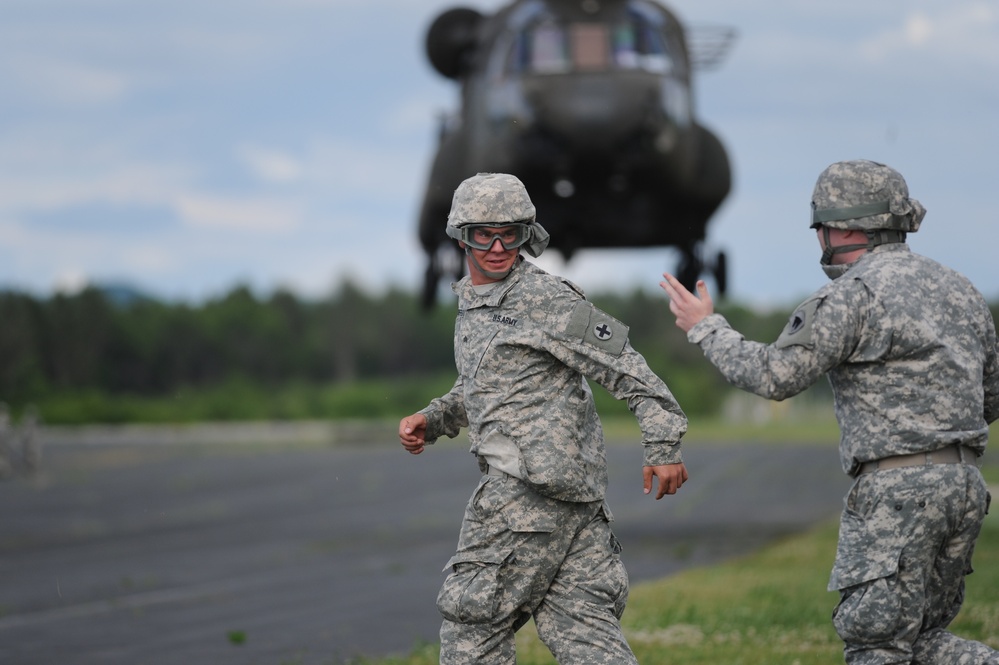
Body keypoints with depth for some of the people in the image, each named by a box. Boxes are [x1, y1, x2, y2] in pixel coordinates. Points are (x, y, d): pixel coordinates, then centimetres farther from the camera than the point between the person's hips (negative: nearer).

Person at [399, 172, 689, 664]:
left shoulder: (545, 300, -10)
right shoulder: (472, 303, 18)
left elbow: (624, 367, -13)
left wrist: (663, 447, -18)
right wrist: (431, 420, 15)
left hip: (532, 490, -9)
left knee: (472, 622, -2)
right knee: (576, 623, 4)